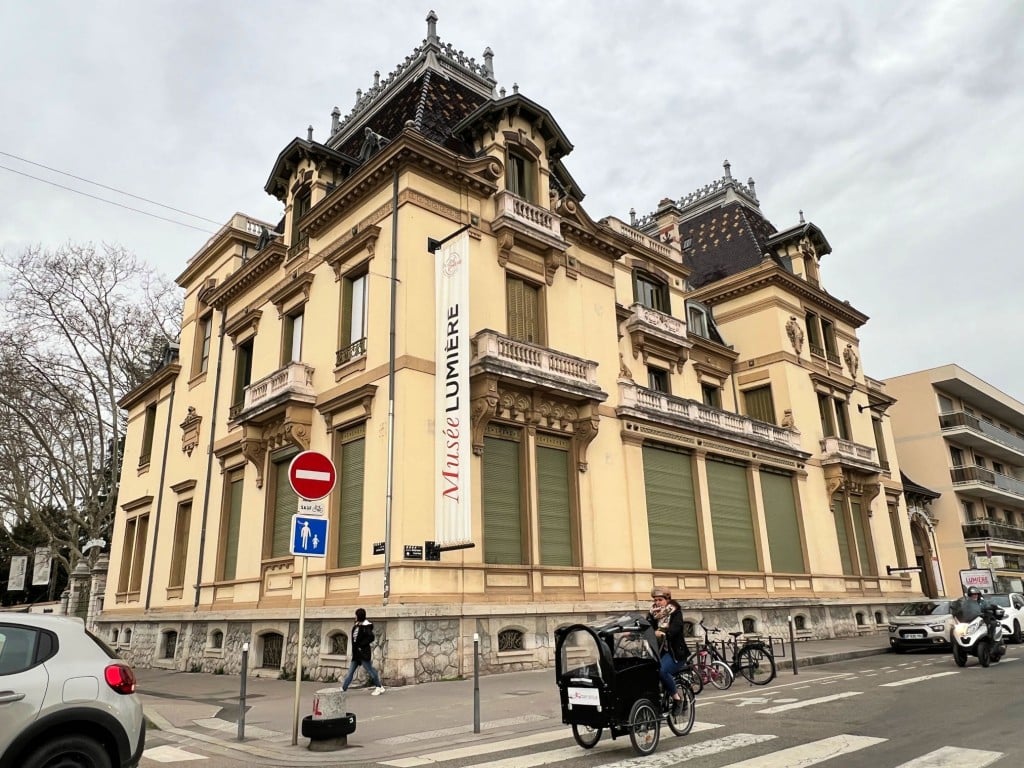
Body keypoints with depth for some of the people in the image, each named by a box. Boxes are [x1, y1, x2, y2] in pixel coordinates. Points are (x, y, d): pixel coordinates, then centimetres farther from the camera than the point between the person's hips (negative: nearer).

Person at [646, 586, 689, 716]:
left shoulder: (675, 612, -2)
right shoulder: (653, 613, 11)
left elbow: (675, 628, -21)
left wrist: (662, 633, -41)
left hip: (674, 651, -4)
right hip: (658, 650, 4)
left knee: (662, 671, -30)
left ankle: (677, 697, -7)